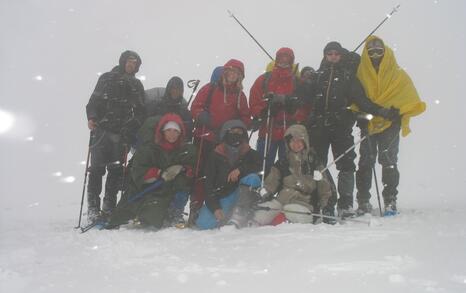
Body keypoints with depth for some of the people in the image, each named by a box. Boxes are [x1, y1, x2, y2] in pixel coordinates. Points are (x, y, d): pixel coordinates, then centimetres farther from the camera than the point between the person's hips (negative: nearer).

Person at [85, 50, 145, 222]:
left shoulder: (137, 85, 17)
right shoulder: (107, 78, 11)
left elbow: (140, 111, 13)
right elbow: (94, 101, 7)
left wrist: (134, 128, -3)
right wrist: (92, 117, -11)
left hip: (123, 134, 2)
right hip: (102, 130, -2)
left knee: (116, 170, 1)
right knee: (97, 168, -5)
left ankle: (108, 207, 8)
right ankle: (93, 207, 0)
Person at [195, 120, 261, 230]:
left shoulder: (250, 153, 1)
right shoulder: (215, 156, -6)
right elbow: (209, 185, -9)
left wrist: (240, 170, -29)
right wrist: (215, 208, -20)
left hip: (240, 193, 0)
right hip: (220, 198, 0)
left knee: (252, 178, -29)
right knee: (203, 224, -20)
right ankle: (224, 217, 14)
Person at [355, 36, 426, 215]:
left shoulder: (399, 75, 6)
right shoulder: (361, 74, 6)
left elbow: (412, 102, 5)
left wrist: (398, 113, -9)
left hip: (390, 125, -1)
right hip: (368, 124, 1)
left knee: (388, 162, -2)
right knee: (365, 162, 3)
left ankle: (390, 201, 4)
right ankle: (363, 202, 9)